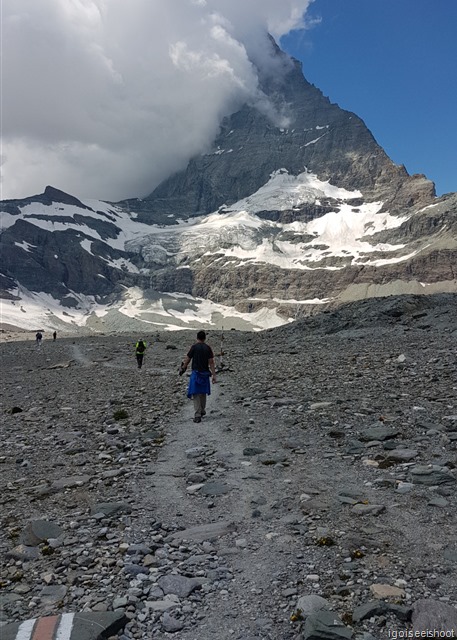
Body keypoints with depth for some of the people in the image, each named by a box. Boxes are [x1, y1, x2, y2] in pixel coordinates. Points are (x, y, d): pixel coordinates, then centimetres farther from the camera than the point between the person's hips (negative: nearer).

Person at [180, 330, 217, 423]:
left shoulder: (194, 347, -6)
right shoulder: (208, 348, 1)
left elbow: (187, 359, -2)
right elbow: (211, 362, -2)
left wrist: (182, 369, 14)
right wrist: (214, 375, -2)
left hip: (196, 373, -4)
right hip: (205, 373, 4)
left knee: (196, 394, -2)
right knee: (203, 393, 21)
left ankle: (197, 415, -9)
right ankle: (202, 411, 37)